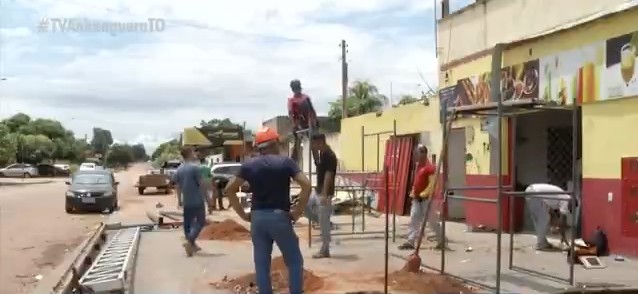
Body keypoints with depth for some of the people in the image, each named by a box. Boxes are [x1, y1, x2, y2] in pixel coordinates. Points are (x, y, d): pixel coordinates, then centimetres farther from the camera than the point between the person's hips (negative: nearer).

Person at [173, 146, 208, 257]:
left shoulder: (179, 169, 8)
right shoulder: (195, 167, -13)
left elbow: (177, 187, 13)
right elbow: (201, 184, -14)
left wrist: (180, 200, 22)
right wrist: (206, 197, -5)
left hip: (186, 202, 7)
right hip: (197, 201, -6)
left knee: (188, 223, 12)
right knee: (200, 222, 2)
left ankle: (191, 244, 19)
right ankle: (189, 242, -13)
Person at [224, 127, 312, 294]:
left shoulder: (249, 165, 7)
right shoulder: (285, 162, -3)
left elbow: (229, 190, 6)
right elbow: (306, 185, -13)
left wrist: (243, 214, 9)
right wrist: (298, 212, -6)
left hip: (257, 218, 4)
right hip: (279, 216, -3)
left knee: (261, 265, 10)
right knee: (295, 262, 9)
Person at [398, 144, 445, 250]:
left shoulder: (430, 167, -14)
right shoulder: (418, 165, 14)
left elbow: (433, 183, -21)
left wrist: (425, 193, -29)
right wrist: (413, 192, 12)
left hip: (426, 198, -8)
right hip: (416, 198, 8)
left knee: (432, 221, 1)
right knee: (413, 220, 3)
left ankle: (441, 241, 15)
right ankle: (410, 242, 3)